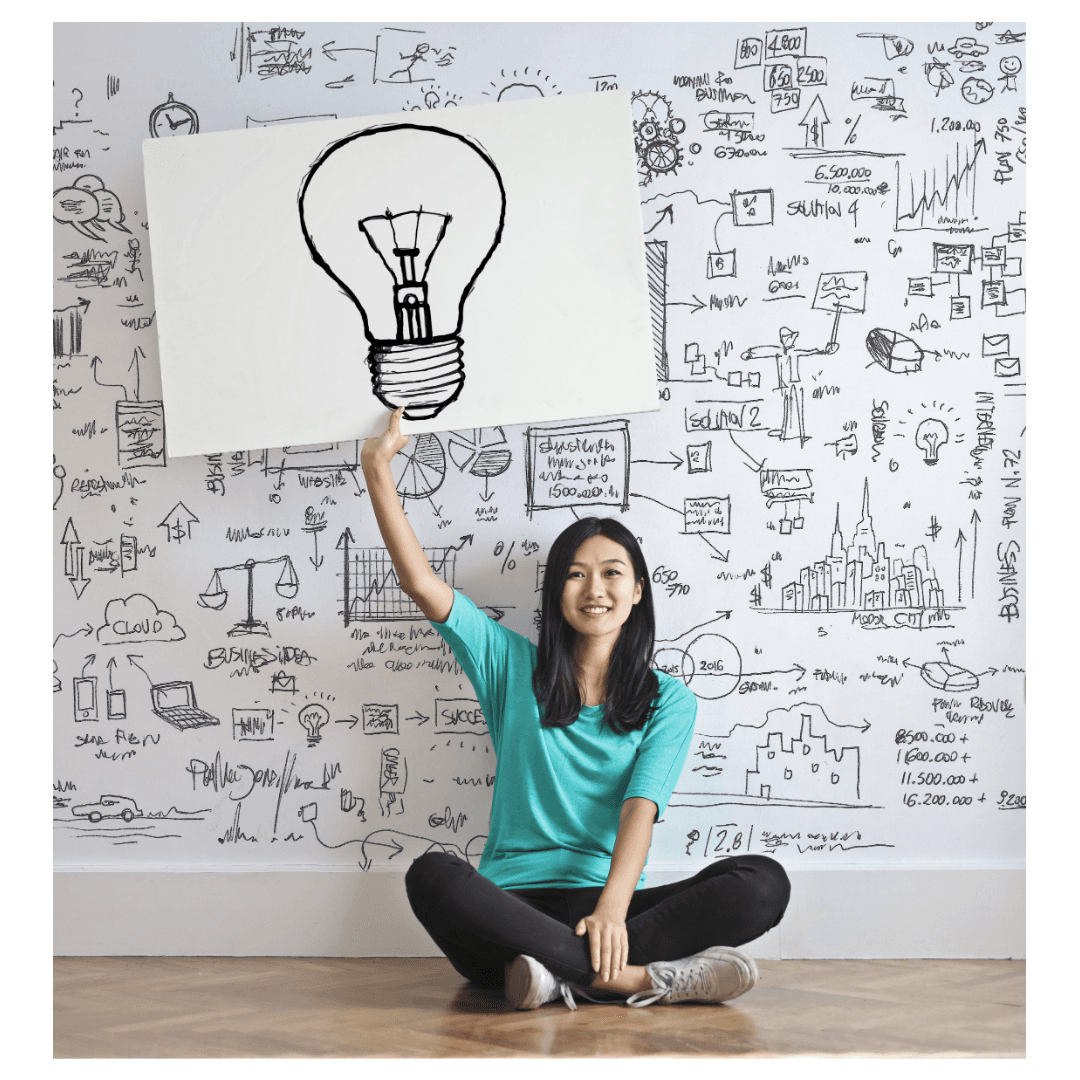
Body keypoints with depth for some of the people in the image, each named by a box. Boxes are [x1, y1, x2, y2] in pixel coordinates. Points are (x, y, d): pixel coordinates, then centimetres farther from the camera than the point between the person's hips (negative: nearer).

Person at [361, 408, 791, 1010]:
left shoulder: (668, 701, 11)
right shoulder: (515, 667, 15)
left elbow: (641, 808, -5)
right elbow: (422, 583, 6)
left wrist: (612, 908, -23)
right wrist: (378, 467, 1)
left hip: (606, 905, 0)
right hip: (512, 906, 0)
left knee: (764, 882, -25)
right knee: (433, 875, -35)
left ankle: (565, 973, -35)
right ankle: (638, 978, -37)